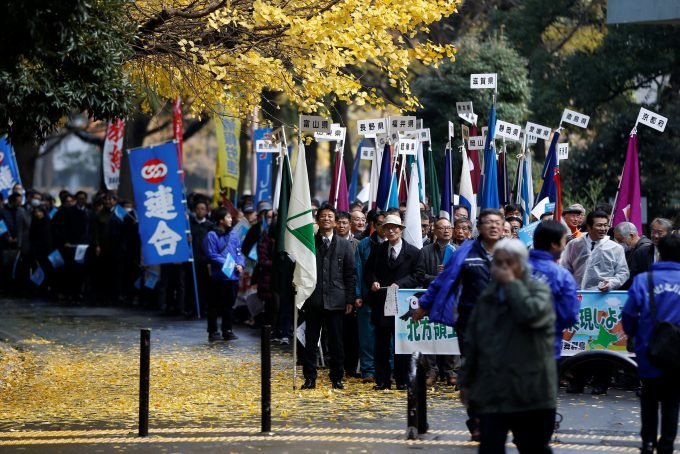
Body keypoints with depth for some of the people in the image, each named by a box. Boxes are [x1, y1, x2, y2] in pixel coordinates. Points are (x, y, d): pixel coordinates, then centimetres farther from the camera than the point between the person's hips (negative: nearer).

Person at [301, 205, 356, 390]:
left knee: (336, 342, 3)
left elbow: (350, 274, 6)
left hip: (335, 300, 0)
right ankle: (310, 378, 9)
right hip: (313, 300, 0)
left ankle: (337, 378, 12)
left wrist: (349, 300, 0)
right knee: (311, 341, 3)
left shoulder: (344, 245, 7)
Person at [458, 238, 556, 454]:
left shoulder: (538, 290, 0)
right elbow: (472, 342, 18)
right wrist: (466, 381, 17)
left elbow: (532, 313, -24)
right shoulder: (487, 297, 14)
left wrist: (511, 283, -13)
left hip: (529, 394, -4)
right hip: (491, 394, 4)